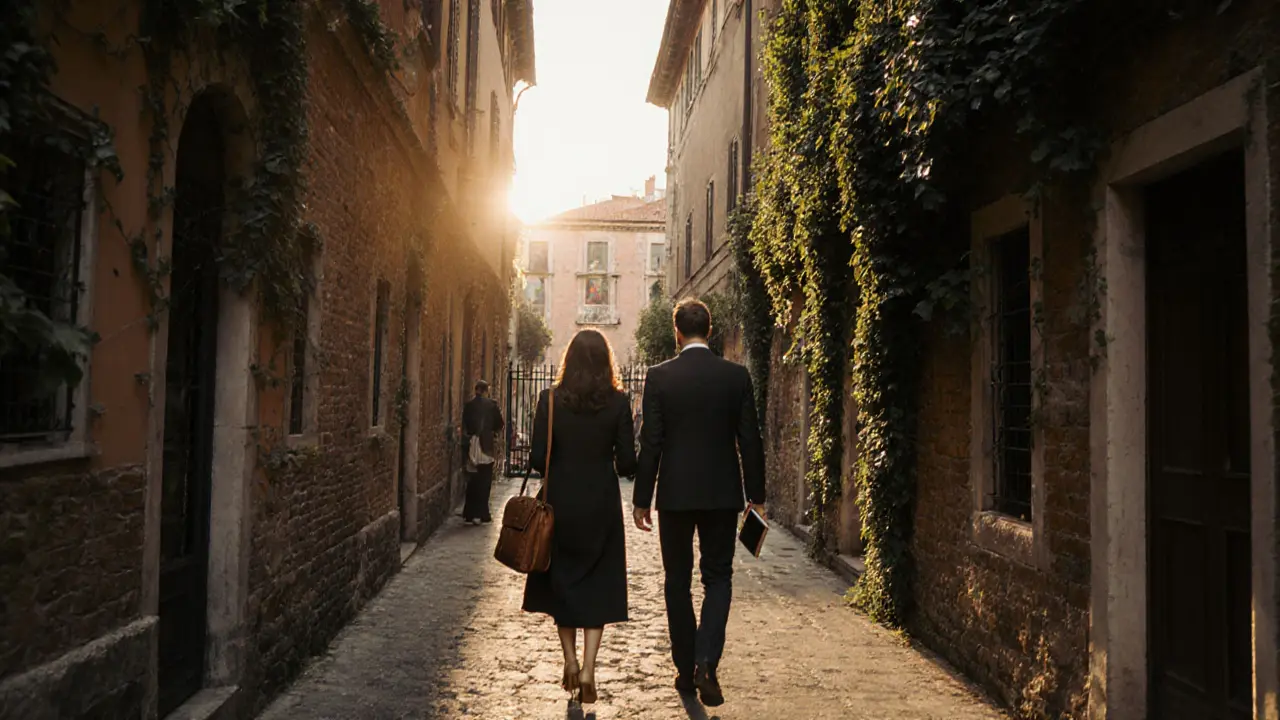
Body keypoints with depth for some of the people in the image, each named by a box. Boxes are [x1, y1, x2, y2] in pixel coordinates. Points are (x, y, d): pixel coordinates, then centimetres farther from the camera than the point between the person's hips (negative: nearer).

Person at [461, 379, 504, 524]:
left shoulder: (468, 405, 3)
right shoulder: (491, 405, -6)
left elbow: (464, 425, 6)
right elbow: (499, 425, 0)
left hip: (471, 446, 3)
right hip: (485, 446, -3)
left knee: (472, 480, 14)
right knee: (484, 481, 3)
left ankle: (469, 513, 16)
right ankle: (481, 514, 1)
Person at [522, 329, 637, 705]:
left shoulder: (551, 399, -7)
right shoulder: (617, 402, -8)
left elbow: (538, 458, -8)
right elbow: (627, 462, -7)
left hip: (560, 502, 0)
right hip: (601, 504, 0)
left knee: (562, 579, 18)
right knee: (597, 585, 10)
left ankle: (570, 661, 22)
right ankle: (588, 670, 3)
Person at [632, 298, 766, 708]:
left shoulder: (659, 377, -6)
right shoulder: (737, 376, -3)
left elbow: (650, 443, -6)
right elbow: (750, 440, -1)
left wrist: (641, 499, 1)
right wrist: (757, 496, 8)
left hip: (675, 494, 0)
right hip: (722, 494, 1)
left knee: (677, 582, 13)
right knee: (718, 577, 11)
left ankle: (686, 669, 19)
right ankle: (706, 661, -6)